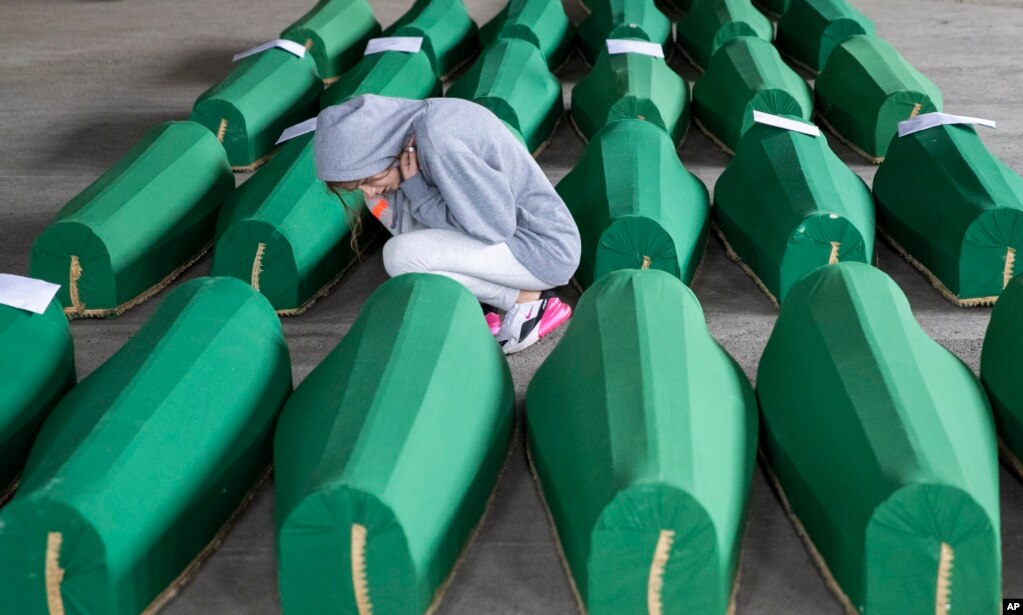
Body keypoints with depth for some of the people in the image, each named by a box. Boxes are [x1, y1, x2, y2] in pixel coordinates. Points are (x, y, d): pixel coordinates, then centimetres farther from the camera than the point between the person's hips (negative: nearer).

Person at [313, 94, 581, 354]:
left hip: (543, 249, -9)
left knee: (399, 255, -20)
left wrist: (415, 190, -16)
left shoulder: (436, 141, -26)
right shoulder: (414, 128, 1)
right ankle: (483, 302, 5)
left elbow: (493, 227, -23)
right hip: (505, 237, 9)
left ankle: (529, 301, -6)